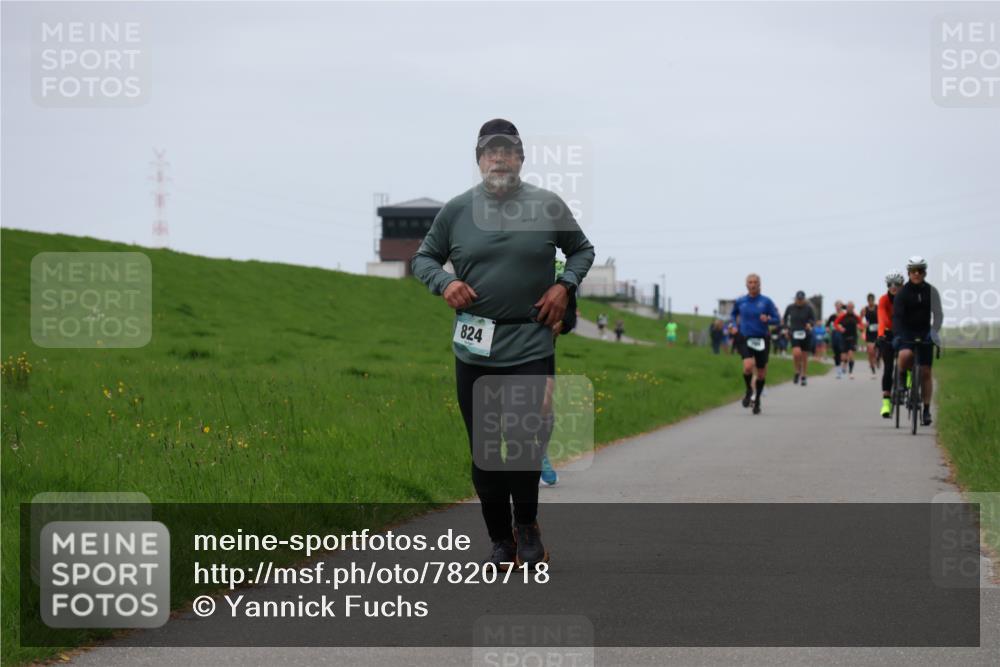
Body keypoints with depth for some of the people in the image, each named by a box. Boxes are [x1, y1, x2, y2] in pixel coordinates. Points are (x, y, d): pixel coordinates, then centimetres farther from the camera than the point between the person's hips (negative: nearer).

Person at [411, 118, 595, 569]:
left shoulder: (548, 206, 1)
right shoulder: (456, 210, 2)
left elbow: (582, 249, 15)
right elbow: (424, 258, 14)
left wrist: (565, 286, -1)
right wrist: (443, 283, -7)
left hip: (530, 347, -1)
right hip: (474, 349, 1)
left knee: (525, 443, -6)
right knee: (485, 450, 5)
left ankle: (527, 527, 16)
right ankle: (500, 538, 18)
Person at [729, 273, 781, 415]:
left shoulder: (766, 301, -2)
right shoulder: (740, 301, 3)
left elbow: (777, 319, 1)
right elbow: (733, 314, 22)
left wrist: (768, 319, -19)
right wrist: (734, 325, 4)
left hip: (762, 339, 0)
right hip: (745, 339, 0)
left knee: (761, 372, 8)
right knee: (748, 366, -24)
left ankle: (757, 400, 29)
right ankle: (749, 390, 6)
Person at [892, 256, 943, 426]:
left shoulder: (931, 291, 0)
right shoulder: (902, 292, -6)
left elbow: (938, 314, -2)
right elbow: (897, 316, -13)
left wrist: (934, 332, -18)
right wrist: (897, 335, -28)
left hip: (925, 333, 2)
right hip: (907, 332, -2)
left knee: (925, 372, 0)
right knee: (905, 355, -33)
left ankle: (926, 409, 7)